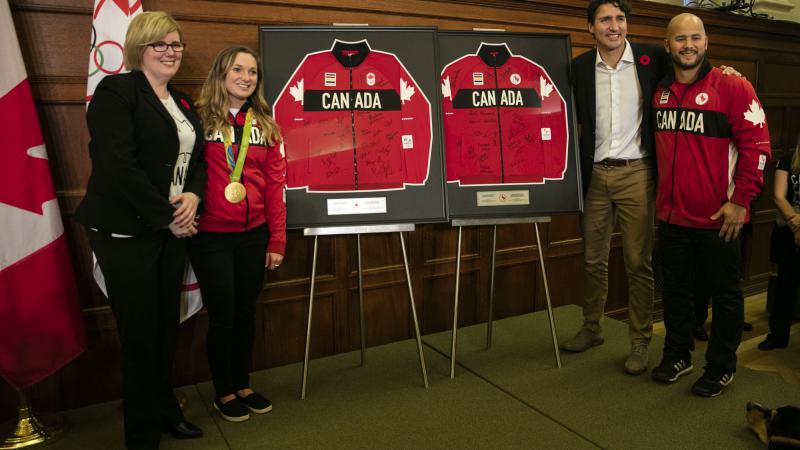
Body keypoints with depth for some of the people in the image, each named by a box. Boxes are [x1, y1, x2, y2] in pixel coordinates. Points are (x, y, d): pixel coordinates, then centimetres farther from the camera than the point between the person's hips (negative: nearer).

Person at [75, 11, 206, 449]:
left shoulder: (182, 103, 16)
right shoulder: (115, 91, -8)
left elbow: (197, 159, 15)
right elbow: (118, 166, -18)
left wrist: (193, 195, -6)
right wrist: (166, 216, -15)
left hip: (172, 228, 7)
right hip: (126, 231, -7)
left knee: (168, 324, 12)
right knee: (140, 331, 2)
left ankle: (165, 410, 31)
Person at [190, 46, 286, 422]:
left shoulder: (265, 125, 7)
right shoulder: (199, 119, -4)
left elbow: (275, 183, 5)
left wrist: (277, 240, 2)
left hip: (254, 234, 4)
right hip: (211, 236, -4)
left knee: (247, 312, 14)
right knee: (222, 316, 6)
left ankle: (242, 385, 33)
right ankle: (224, 393, 27)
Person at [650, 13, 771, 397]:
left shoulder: (732, 88, -7)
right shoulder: (658, 92, 8)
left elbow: (757, 145, -10)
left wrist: (740, 200, -14)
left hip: (717, 217, -5)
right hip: (671, 215, 5)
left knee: (724, 293, 9)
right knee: (675, 288, 15)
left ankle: (721, 366, 24)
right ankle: (677, 355, 32)